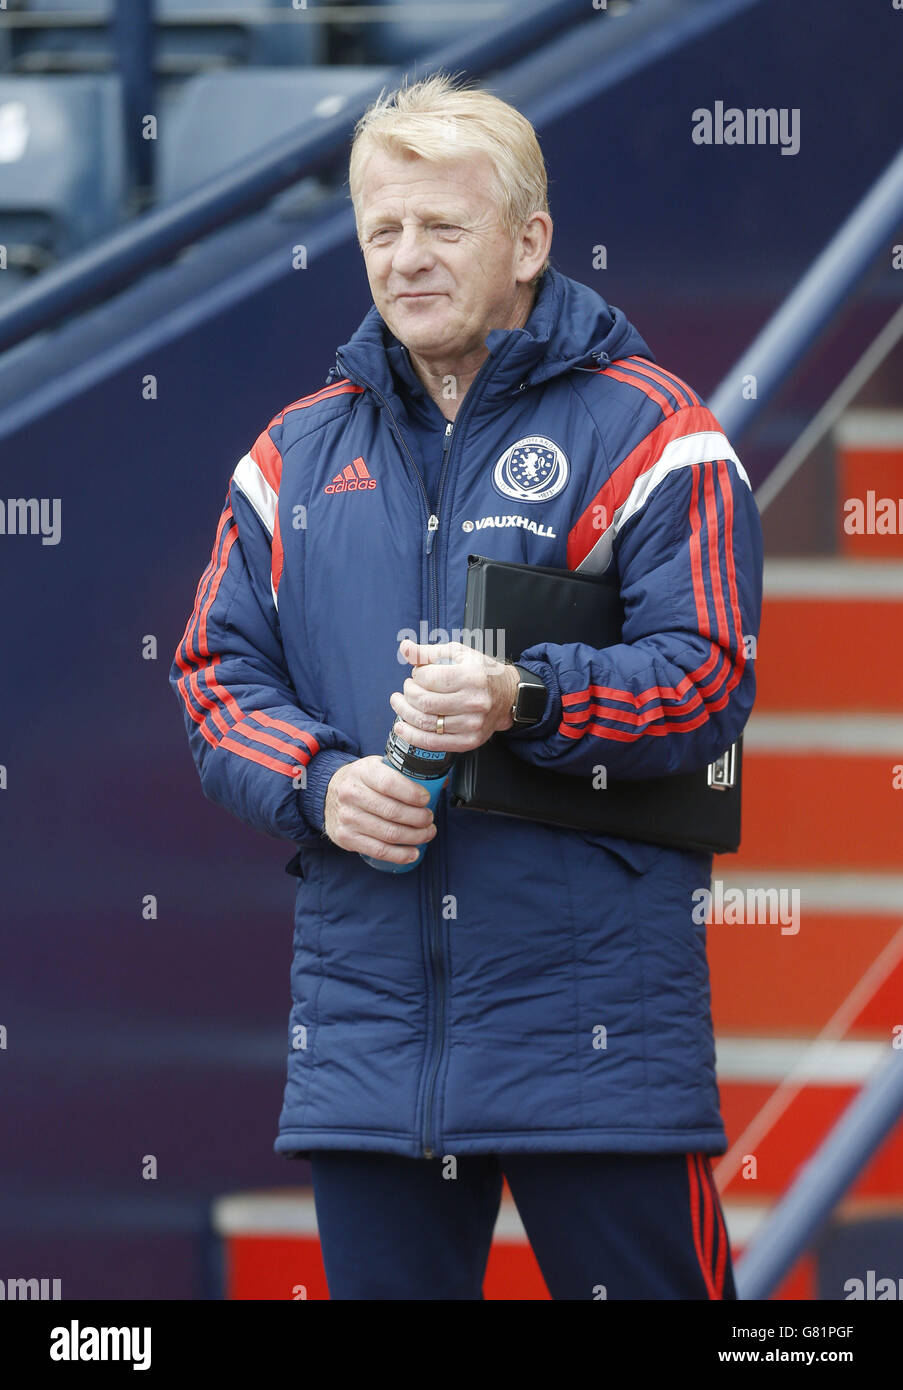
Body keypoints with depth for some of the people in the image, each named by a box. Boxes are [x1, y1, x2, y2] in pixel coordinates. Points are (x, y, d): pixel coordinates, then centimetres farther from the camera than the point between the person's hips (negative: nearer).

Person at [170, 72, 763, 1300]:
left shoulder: (645, 431, 0)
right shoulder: (298, 453, 15)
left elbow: (706, 675, -8)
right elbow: (218, 674, 12)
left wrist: (528, 701, -24)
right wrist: (318, 783, -8)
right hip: (363, 1023, 4)